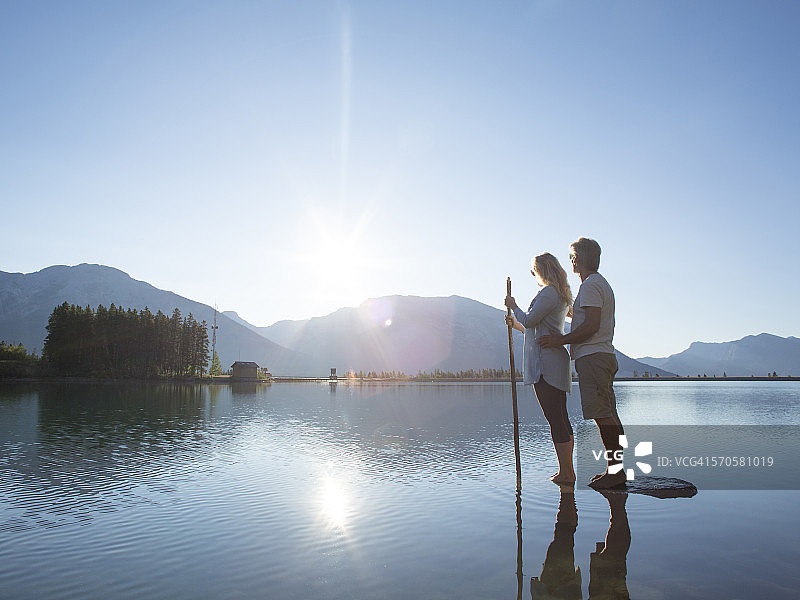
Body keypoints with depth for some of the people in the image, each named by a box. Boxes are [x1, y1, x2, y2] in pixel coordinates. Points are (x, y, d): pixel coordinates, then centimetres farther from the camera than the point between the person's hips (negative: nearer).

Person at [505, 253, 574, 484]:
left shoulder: (548, 292, -8)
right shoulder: (561, 295, 24)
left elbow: (529, 320, -13)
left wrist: (514, 307, 3)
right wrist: (517, 325, 24)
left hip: (545, 362, -11)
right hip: (556, 361, 11)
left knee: (554, 418, -8)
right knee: (561, 418, 12)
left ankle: (565, 472, -4)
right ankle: (567, 471, 18)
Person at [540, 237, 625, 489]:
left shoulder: (590, 285, -10)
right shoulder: (602, 284, 23)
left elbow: (591, 326, -19)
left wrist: (562, 340, -13)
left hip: (592, 356, -11)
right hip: (604, 354, 11)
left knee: (602, 414, -10)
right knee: (609, 413, 9)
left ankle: (616, 469, -7)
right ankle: (615, 467, 14)